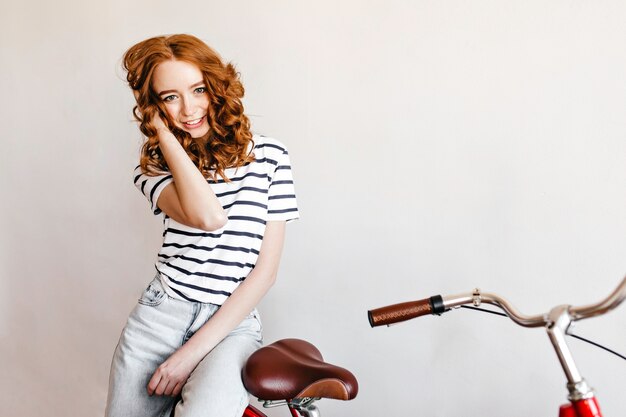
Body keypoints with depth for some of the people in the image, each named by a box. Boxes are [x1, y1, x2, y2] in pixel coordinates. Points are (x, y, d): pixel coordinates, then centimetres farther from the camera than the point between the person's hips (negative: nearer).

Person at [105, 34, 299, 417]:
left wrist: (194, 351, -10)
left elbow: (265, 270, -4)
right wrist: (164, 134, -9)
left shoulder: (268, 155, -1)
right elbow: (208, 217, -21)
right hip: (160, 315, 3)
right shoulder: (154, 165, 3)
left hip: (232, 323, -2)